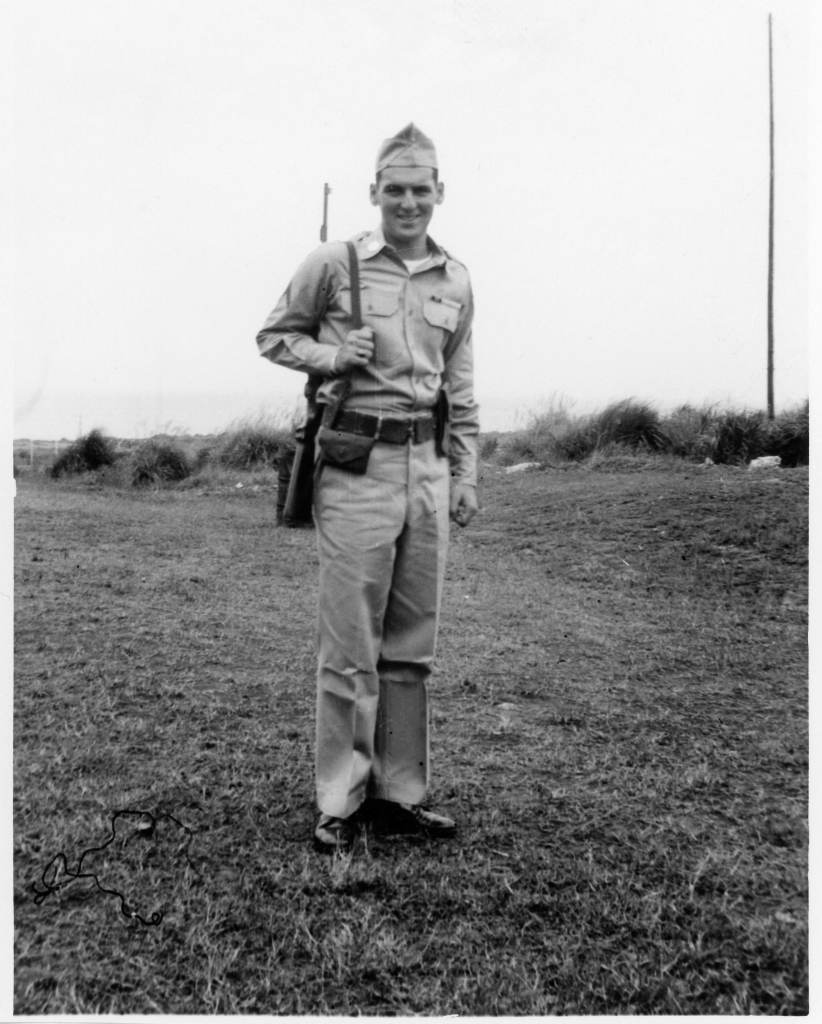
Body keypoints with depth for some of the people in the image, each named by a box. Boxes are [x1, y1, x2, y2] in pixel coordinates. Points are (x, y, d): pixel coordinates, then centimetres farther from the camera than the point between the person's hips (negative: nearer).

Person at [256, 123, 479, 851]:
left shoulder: (457, 281, 11)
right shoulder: (334, 264, -1)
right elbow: (274, 336, 9)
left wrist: (465, 474, 12)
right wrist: (327, 355, -11)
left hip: (428, 464, 5)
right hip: (356, 464, -4)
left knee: (412, 642, 10)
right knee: (350, 645, -1)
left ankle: (400, 791, 22)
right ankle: (340, 801, 12)